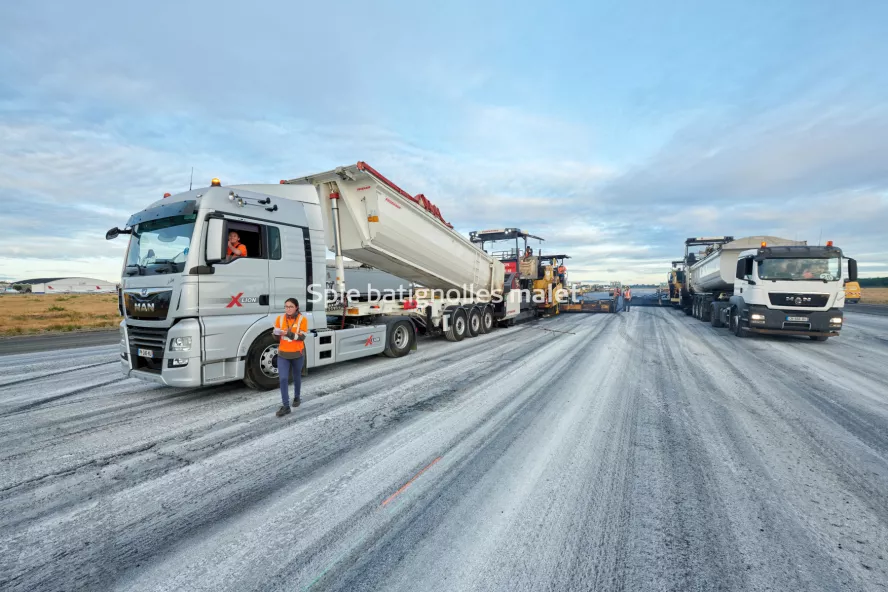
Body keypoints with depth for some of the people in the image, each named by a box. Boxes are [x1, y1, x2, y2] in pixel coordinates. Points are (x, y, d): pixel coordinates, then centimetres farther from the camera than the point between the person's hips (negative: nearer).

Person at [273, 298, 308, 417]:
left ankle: (297, 397, 39)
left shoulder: (302, 320, -10)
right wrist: (277, 334, -20)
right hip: (283, 354, 2)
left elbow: (301, 337, -16)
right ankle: (285, 406, 0)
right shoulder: (280, 319, -2)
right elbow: (276, 337, 4)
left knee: (297, 377, 16)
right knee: (283, 379, -6)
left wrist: (288, 333, -30)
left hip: (297, 354, -1)